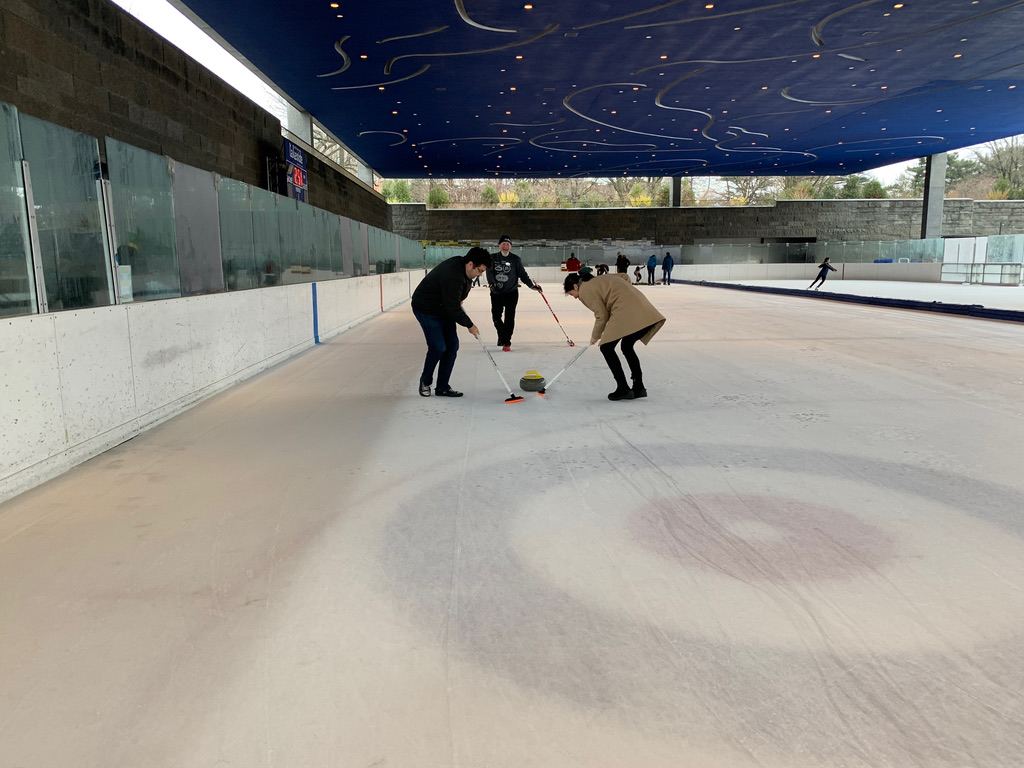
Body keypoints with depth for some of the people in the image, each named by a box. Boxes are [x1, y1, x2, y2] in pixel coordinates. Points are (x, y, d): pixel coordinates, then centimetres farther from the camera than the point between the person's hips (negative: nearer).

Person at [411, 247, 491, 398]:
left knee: (452, 345, 2)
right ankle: (425, 382, 14)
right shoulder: (452, 276, -34)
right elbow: (453, 308, -30)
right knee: (438, 347, -12)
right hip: (426, 310, -9)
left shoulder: (462, 264, -5)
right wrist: (470, 325, -19)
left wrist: (459, 299, 13)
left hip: (444, 307, 9)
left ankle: (442, 387, 10)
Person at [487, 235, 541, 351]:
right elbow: (489, 272, -7)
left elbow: (522, 274, 2)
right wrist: (492, 283, -25)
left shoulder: (516, 259, 1)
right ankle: (501, 335, 32)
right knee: (496, 316, 5)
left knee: (509, 318, -6)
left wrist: (532, 285, -7)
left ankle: (506, 343, -2)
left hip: (511, 293, -2)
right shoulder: (493, 258, 3)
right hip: (496, 293, 2)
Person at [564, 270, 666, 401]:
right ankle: (639, 388, 21)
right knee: (627, 347, 22)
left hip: (627, 313, -9)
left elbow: (602, 316, -1)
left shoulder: (585, 290, 1)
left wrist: (595, 336, 15)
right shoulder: (598, 280, 28)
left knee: (606, 348, 1)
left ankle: (623, 389, 0)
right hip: (643, 310, 9)